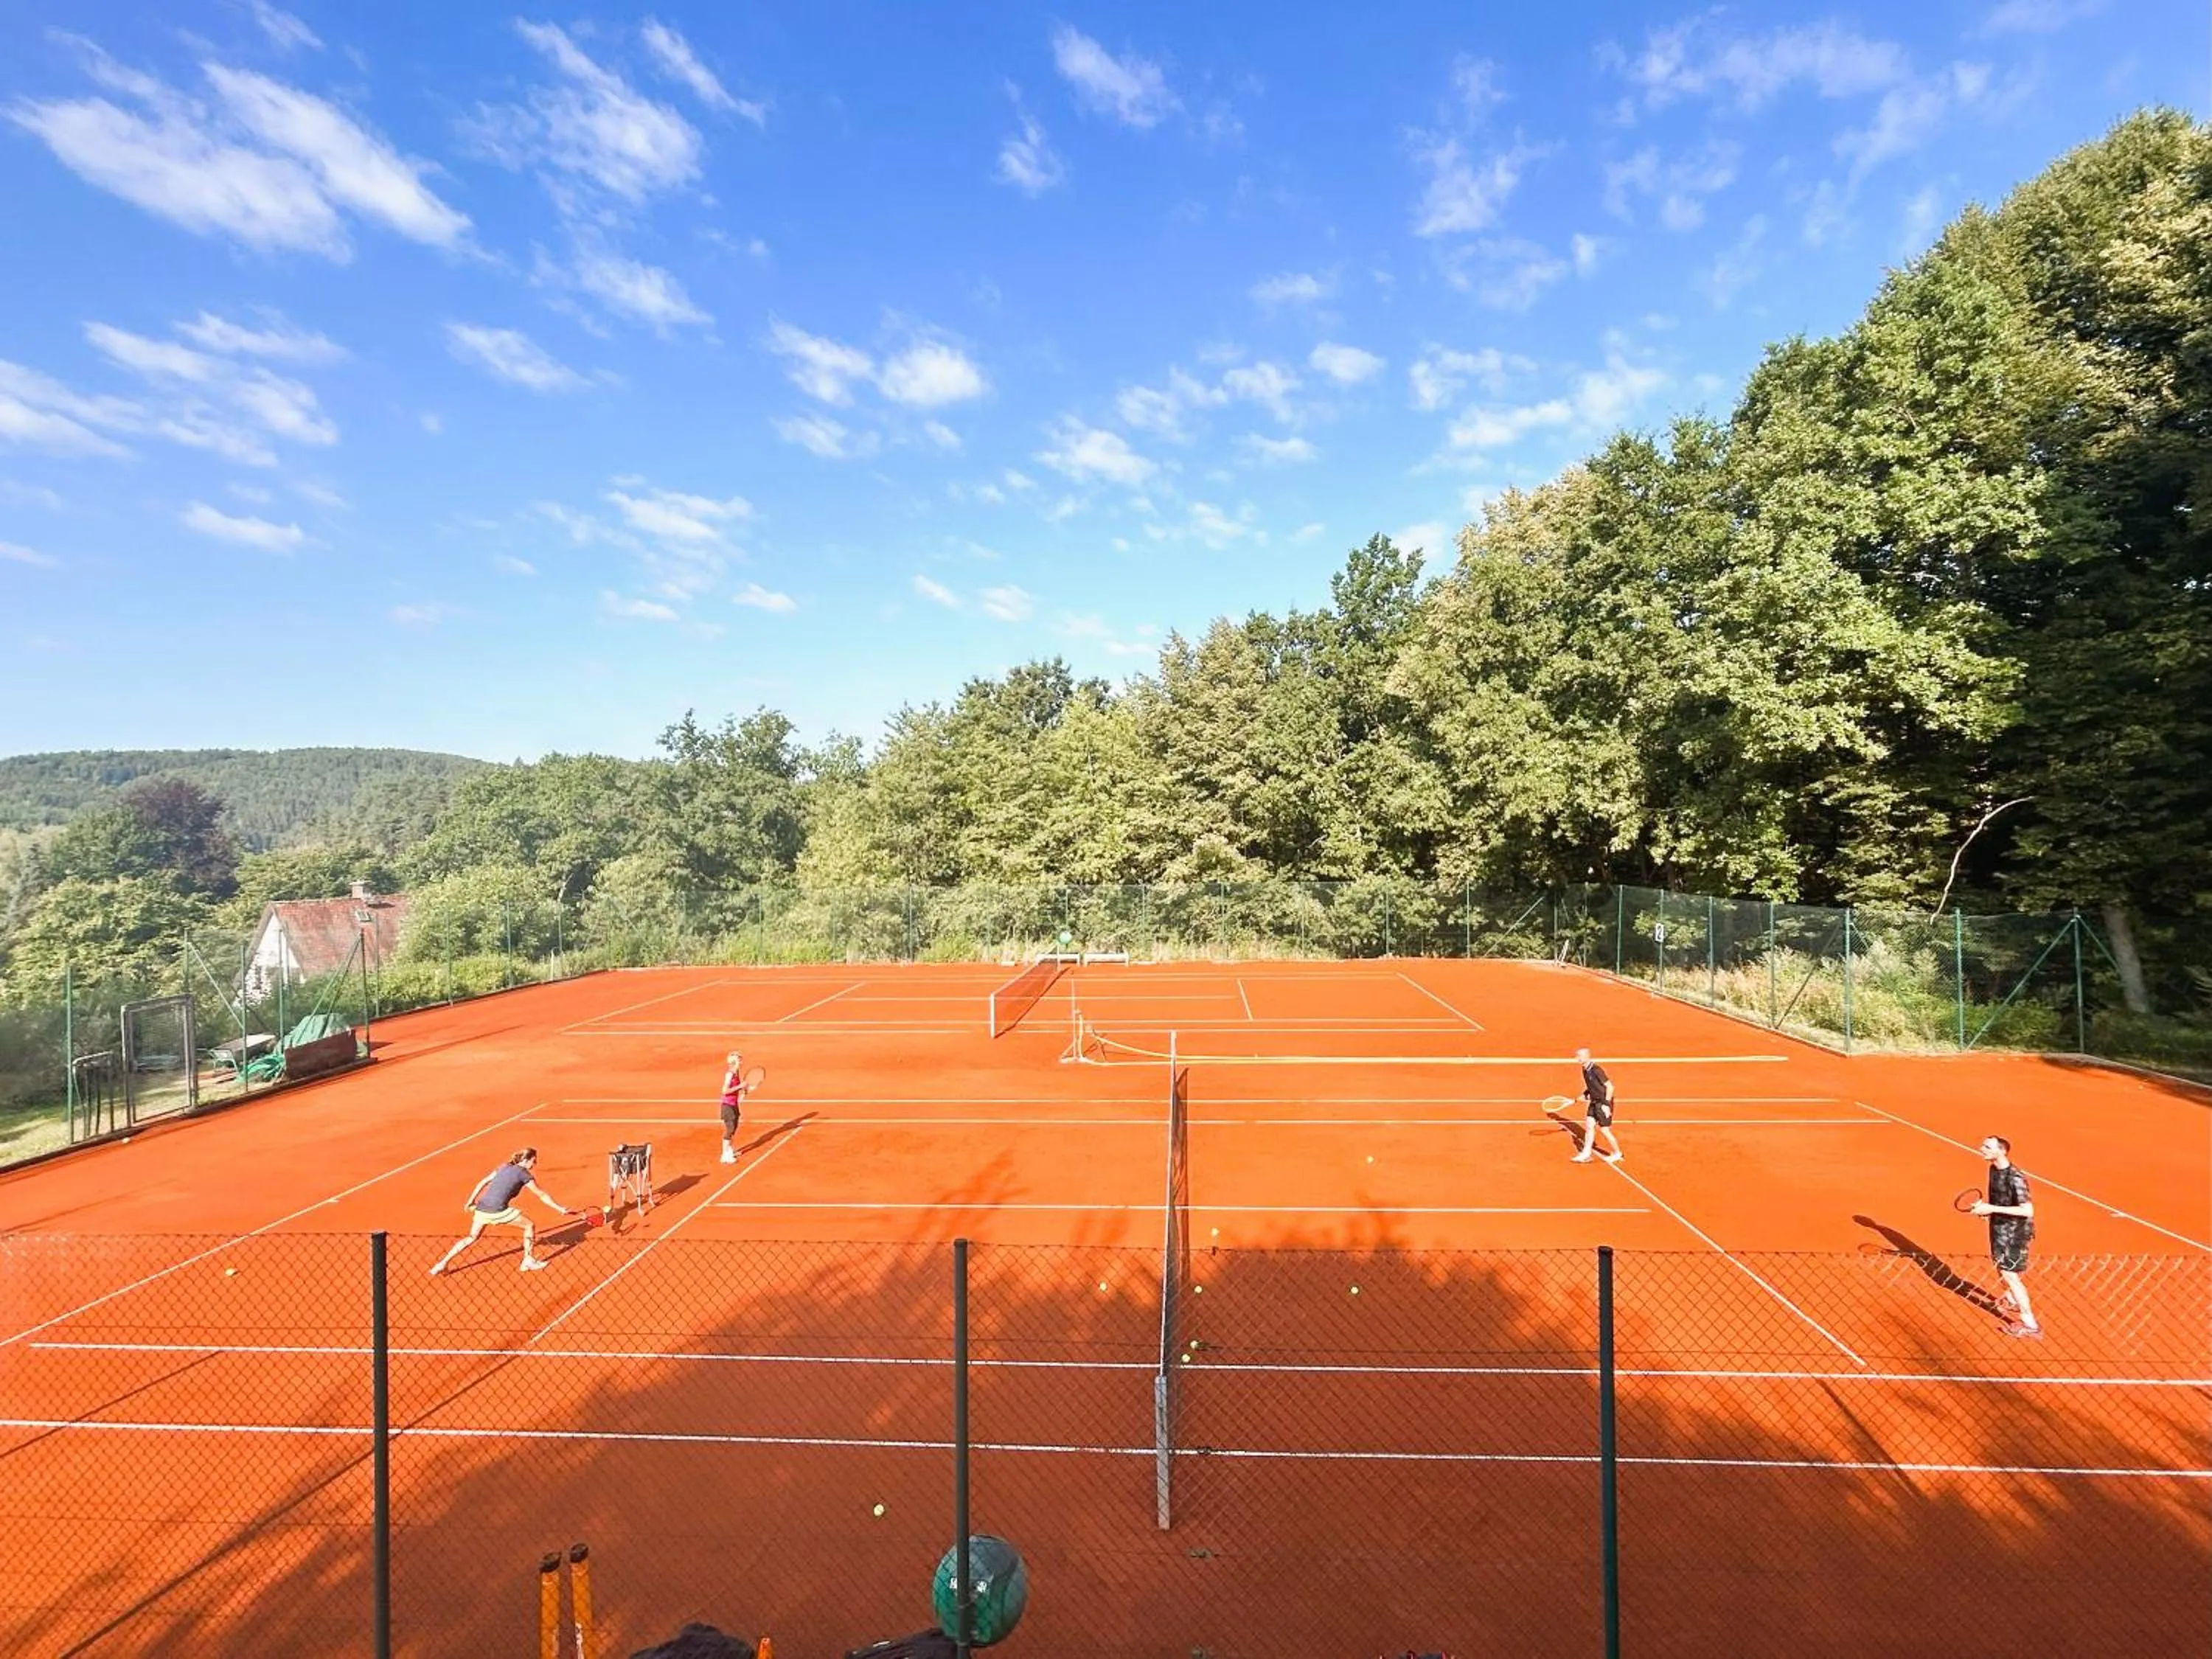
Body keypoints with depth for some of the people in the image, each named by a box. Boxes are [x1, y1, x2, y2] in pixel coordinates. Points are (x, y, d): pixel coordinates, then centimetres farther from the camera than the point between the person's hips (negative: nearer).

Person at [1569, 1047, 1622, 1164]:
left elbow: (1610, 1087, -21)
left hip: (1603, 1103, -8)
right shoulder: (1585, 1070, 4)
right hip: (1594, 1102, 8)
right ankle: (1586, 1155, 12)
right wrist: (1584, 1095, 4)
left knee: (1604, 1130, 2)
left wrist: (1606, 1104, -22)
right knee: (1589, 1126, 7)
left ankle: (1617, 1154, 23)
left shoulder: (1596, 1070, -23)